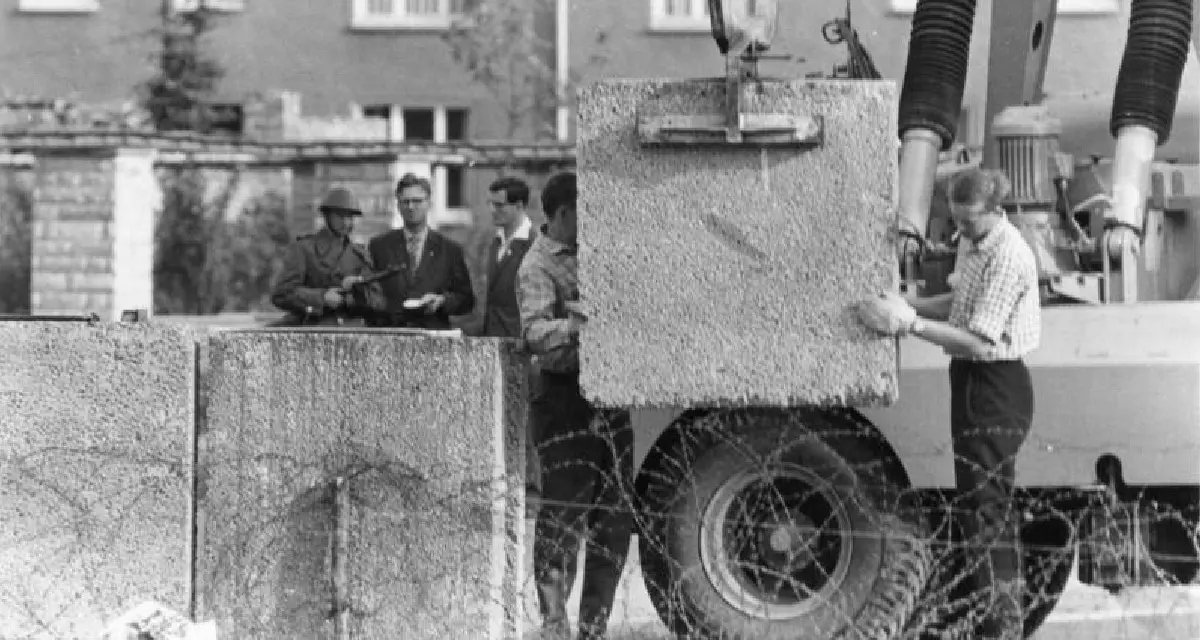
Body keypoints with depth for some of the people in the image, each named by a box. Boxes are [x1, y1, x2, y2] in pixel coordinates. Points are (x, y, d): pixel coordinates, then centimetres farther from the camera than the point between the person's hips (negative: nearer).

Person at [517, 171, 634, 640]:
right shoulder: (538, 267, -10)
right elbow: (535, 333, -25)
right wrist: (582, 326, -36)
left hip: (612, 392, 8)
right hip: (567, 395, -8)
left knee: (616, 514, 9)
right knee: (565, 512, -8)